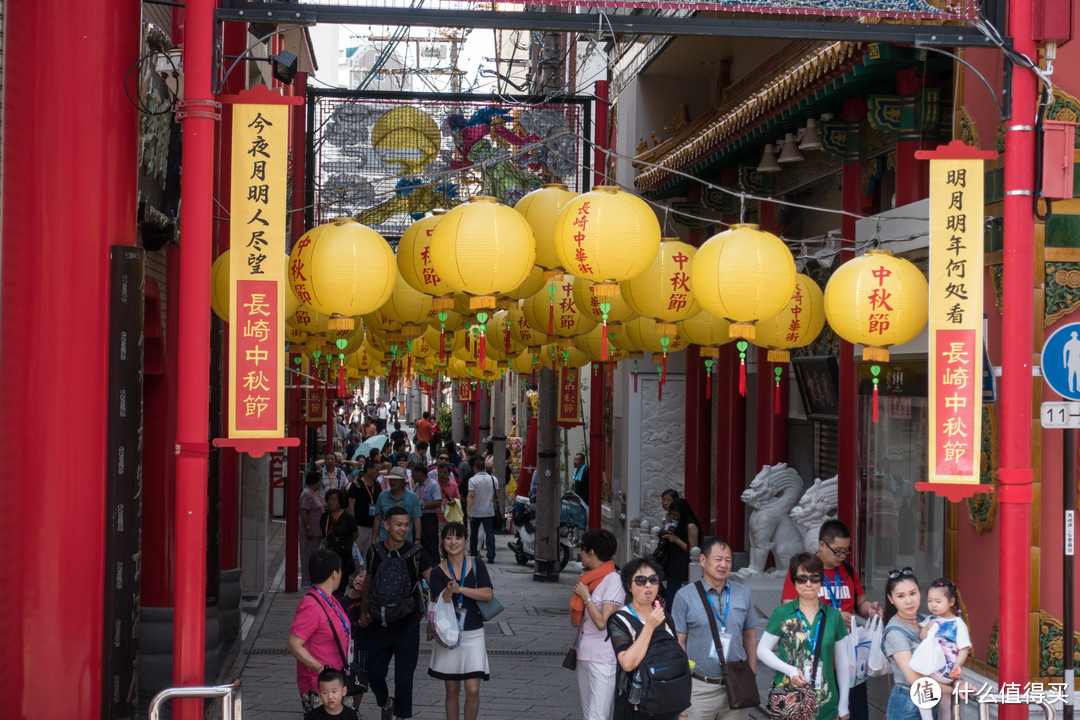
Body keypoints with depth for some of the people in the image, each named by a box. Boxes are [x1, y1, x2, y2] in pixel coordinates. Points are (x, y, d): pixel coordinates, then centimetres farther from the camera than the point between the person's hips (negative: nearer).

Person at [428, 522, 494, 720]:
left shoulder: (476, 566, 0)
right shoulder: (438, 572, 0)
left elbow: (488, 594, -11)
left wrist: (459, 589, -18)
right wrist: (448, 591, -31)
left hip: (473, 635, -1)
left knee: (473, 690, -8)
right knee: (452, 690, 9)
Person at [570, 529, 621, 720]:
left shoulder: (613, 581, -14)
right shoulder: (591, 578, 13)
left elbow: (602, 622, -22)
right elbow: (576, 620, 14)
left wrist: (586, 596, -12)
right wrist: (579, 592, 3)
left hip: (603, 659, -10)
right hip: (584, 655, 10)